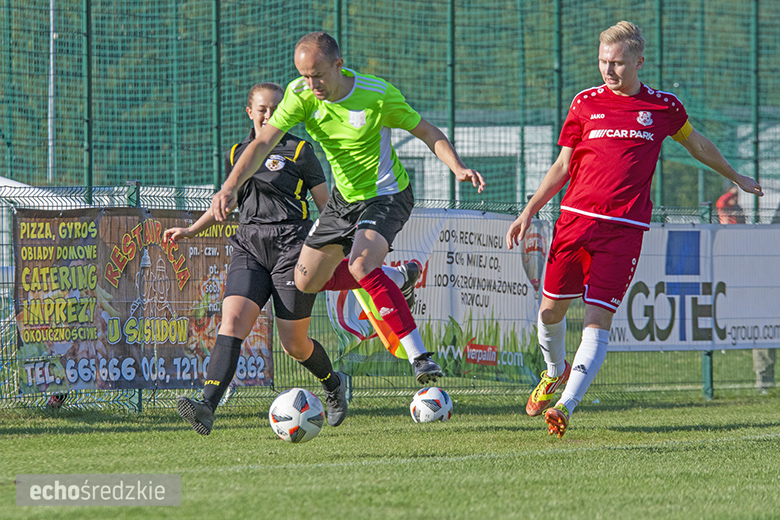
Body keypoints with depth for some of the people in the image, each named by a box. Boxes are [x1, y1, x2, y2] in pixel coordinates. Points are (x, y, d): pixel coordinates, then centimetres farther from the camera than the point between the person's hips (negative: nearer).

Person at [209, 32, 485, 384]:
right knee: (306, 281, 9)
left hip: (387, 196, -6)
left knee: (360, 265, -32)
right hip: (344, 197, 7)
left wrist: (458, 167, -30)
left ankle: (419, 356, -30)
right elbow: (263, 142, -16)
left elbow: (428, 133, -12)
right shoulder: (300, 95, -13)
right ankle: (396, 278, 32)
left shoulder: (377, 94, -23)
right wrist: (230, 186, -31)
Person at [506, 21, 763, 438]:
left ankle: (566, 405, -16)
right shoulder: (586, 103, 7)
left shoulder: (663, 107, 6)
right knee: (551, 310, 5)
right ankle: (555, 371, 36)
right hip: (576, 216, 2)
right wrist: (529, 211, 2)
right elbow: (562, 166, 12)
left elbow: (696, 144, 26)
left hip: (624, 228, -2)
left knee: (598, 319, -12)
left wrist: (734, 176, 39)